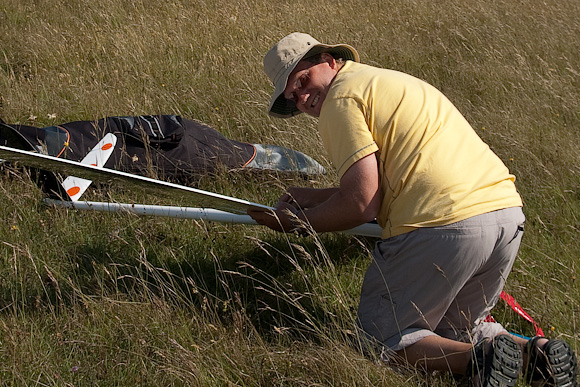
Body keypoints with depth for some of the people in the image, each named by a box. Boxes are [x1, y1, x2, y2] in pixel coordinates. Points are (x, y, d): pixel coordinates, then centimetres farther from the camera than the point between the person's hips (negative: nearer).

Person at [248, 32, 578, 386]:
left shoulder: (342, 97, -1)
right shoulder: (389, 80, 28)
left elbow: (361, 205, -7)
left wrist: (298, 221, 8)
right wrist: (313, 199, 34)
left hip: (444, 226, -9)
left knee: (378, 336, 9)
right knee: (455, 330, 27)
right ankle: (536, 354, 2)